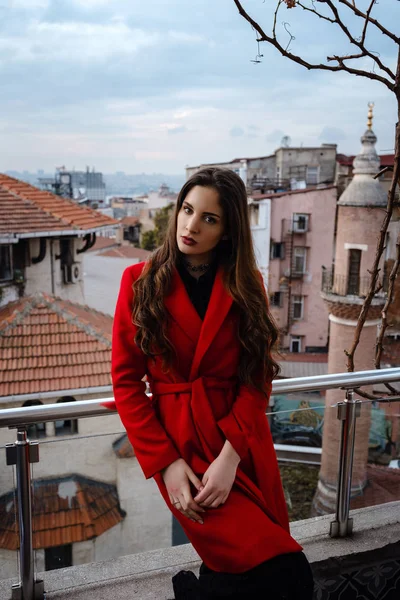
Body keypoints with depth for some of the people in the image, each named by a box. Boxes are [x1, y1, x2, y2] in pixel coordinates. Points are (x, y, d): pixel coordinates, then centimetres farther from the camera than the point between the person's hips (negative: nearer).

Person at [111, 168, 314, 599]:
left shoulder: (245, 285, 3)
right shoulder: (141, 281, -3)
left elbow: (257, 378, -1)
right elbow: (126, 381, -3)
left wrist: (230, 457, -14)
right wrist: (166, 463, -11)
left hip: (243, 442, 3)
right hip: (178, 440, -3)